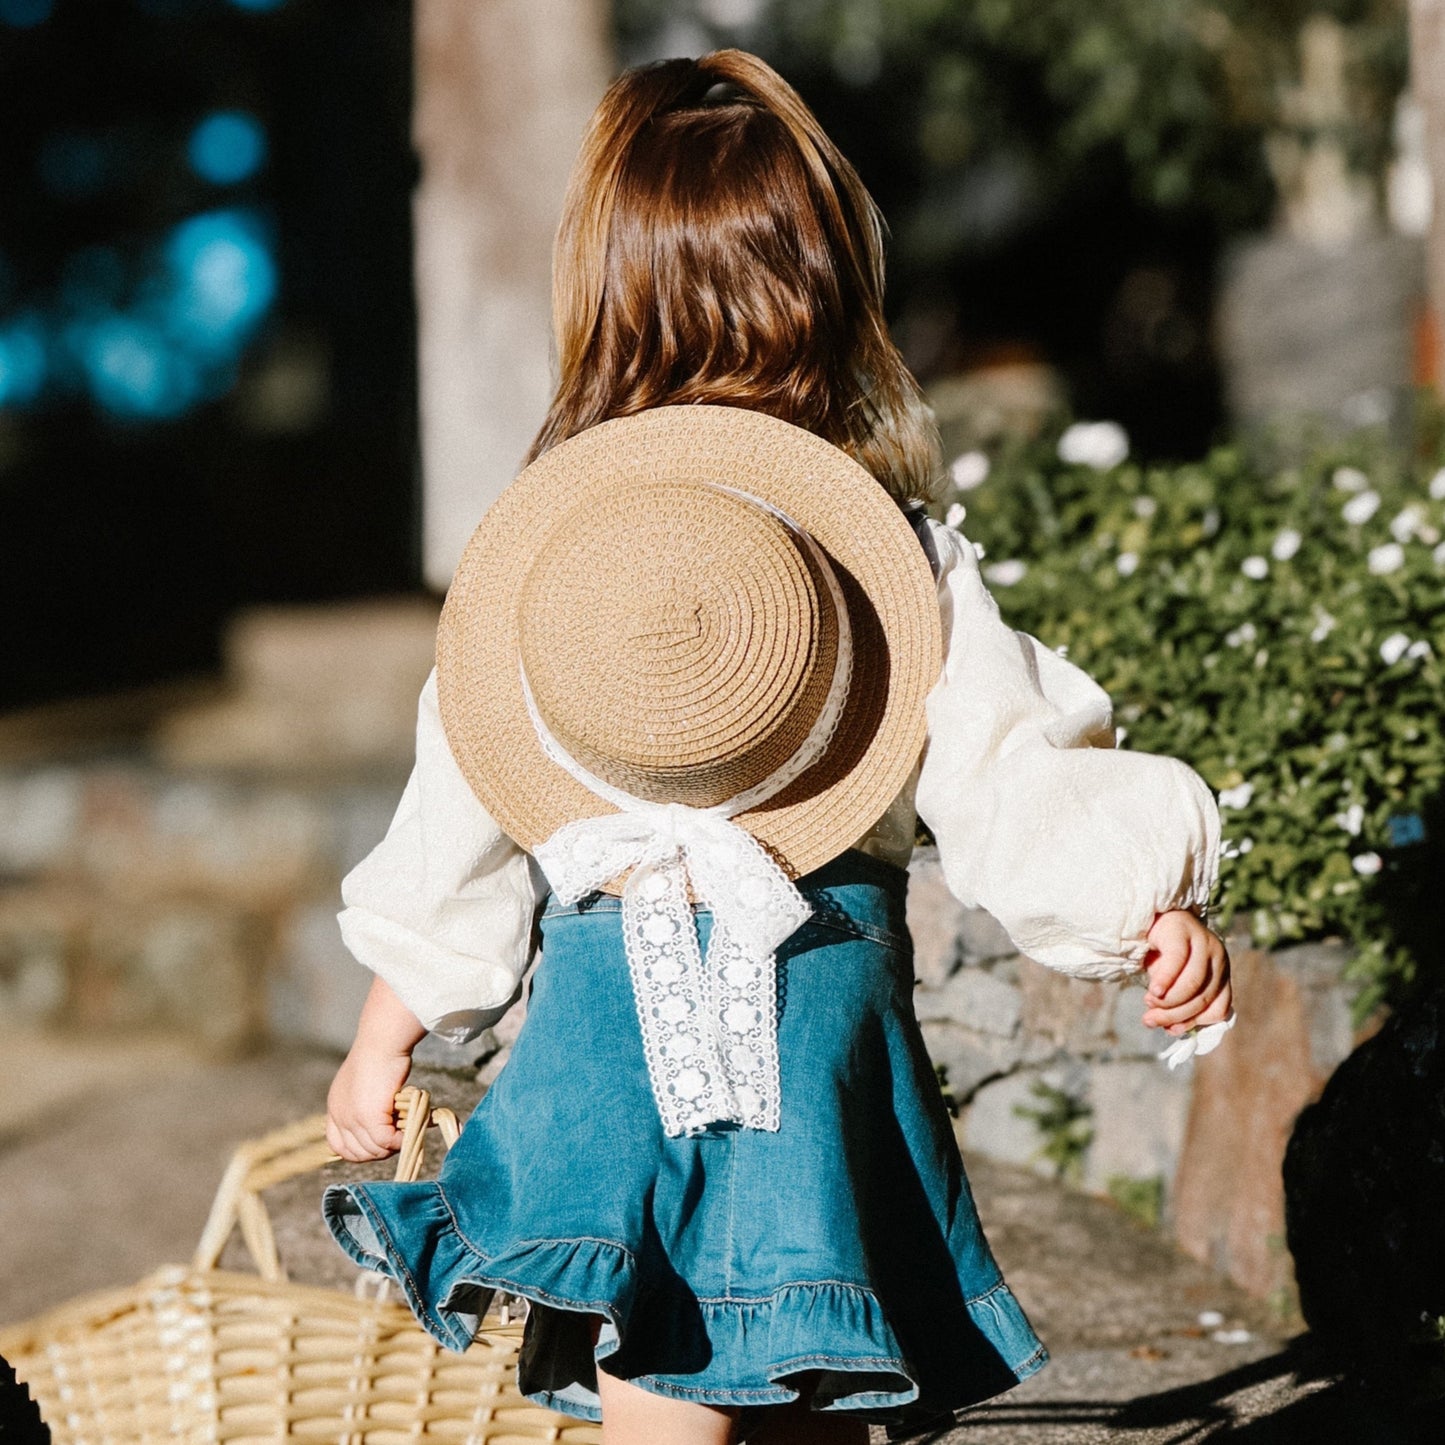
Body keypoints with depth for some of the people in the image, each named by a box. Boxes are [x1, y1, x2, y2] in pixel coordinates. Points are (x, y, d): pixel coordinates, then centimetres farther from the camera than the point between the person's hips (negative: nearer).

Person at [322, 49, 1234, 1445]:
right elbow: (1007, 781, -4)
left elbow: (455, 829, 5)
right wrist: (1152, 911, 8)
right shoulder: (900, 554, -3)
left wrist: (382, 1042, 15)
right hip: (828, 1022, 1)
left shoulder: (531, 544, 0)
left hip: (613, 1019, 0)